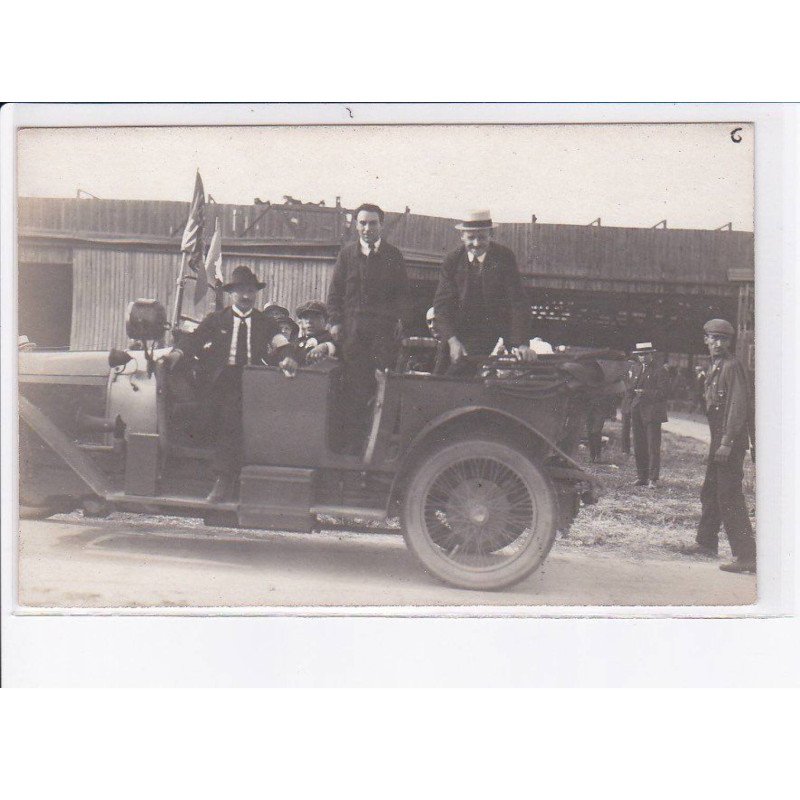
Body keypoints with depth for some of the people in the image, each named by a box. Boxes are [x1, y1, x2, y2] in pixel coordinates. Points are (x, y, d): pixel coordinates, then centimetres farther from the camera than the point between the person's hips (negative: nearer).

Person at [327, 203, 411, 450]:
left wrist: (401, 320, -4)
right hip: (352, 328, 1)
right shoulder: (347, 254, 12)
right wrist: (336, 321, 1)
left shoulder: (393, 256, 10)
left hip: (384, 328, -1)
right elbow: (335, 291, 12)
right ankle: (352, 441, 4)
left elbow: (403, 293, 9)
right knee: (353, 386, 0)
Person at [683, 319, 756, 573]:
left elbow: (739, 406, -19)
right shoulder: (715, 366, 15)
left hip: (731, 442, -10)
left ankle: (746, 556, -11)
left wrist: (727, 442, -22)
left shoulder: (733, 366, -13)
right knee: (710, 492, 20)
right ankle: (707, 543, 36)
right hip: (719, 440, 10)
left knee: (729, 497, -11)